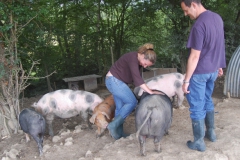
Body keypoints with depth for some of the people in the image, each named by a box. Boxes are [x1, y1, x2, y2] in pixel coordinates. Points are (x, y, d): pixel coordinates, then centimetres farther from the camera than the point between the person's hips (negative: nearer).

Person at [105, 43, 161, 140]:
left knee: (120, 107, 9)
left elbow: (136, 78, 8)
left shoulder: (138, 60, 4)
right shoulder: (133, 58, -25)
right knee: (132, 102, -11)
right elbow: (137, 78, -33)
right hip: (114, 80, -9)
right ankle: (113, 125, -8)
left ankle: (118, 132, 15)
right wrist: (150, 92, -37)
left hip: (115, 81, 9)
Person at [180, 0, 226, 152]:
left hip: (199, 73, -8)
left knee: (197, 107, 4)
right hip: (213, 71, 8)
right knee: (207, 101, 24)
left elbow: (194, 56, -24)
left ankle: (199, 142, 15)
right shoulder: (217, 18, 3)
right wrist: (219, 65, 24)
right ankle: (211, 132, 36)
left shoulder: (199, 25, -24)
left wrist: (186, 80, -17)